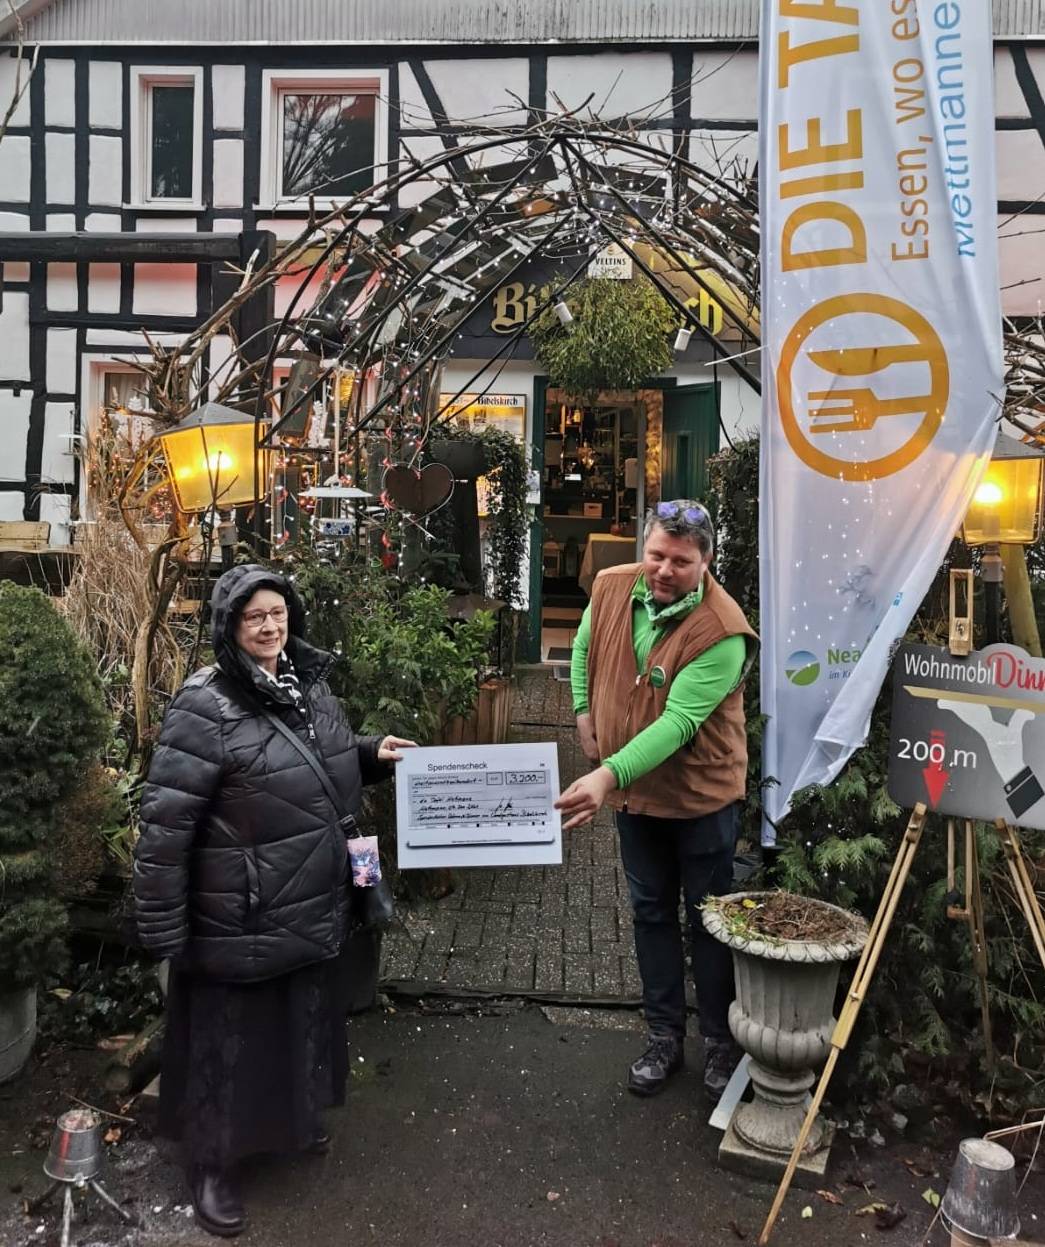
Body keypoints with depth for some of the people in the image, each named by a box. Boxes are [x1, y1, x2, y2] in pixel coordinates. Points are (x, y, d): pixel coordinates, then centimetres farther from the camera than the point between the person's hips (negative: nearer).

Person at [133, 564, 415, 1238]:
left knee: (306, 1020, 25)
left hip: (316, 907, 7)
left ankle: (297, 1120, 50)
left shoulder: (310, 682, 2)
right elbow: (166, 822, -20)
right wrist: (163, 927, -18)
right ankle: (213, 1164, 35)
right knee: (231, 1037, 11)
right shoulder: (207, 704, -21)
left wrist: (373, 754, -2)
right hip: (241, 918, -7)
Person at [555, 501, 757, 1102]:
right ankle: (665, 1034, 35)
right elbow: (584, 649, 11)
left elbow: (678, 721, -33)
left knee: (708, 921, 12)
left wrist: (610, 775, -42)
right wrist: (584, 713, 1)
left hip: (702, 795, -5)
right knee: (652, 913, 18)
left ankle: (722, 1042, 32)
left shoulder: (722, 630, -26)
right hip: (633, 791, 5)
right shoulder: (611, 587, -9)